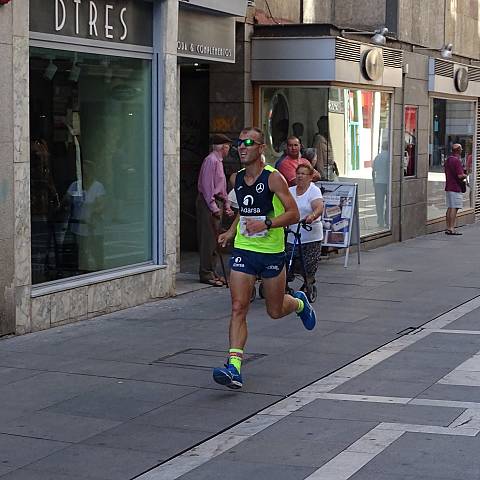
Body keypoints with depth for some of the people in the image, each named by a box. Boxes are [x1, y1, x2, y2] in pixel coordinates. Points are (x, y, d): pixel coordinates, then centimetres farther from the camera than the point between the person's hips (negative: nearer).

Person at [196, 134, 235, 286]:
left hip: (216, 203, 10)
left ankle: (212, 272, 17)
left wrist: (226, 206, 16)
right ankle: (206, 274, -6)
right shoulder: (211, 160, -12)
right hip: (209, 204, -10)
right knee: (208, 239, -8)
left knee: (214, 239, 12)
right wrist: (214, 207, -21)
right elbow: (207, 185, -18)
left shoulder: (219, 161, 19)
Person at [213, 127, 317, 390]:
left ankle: (299, 302, 47)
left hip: (272, 252, -4)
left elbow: (294, 213, -14)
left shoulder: (273, 178, -12)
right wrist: (231, 231, 11)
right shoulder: (237, 178, 6)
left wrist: (266, 224, -26)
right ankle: (234, 367, -14)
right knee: (238, 308, -10)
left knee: (275, 311, 11)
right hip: (243, 250, 4)